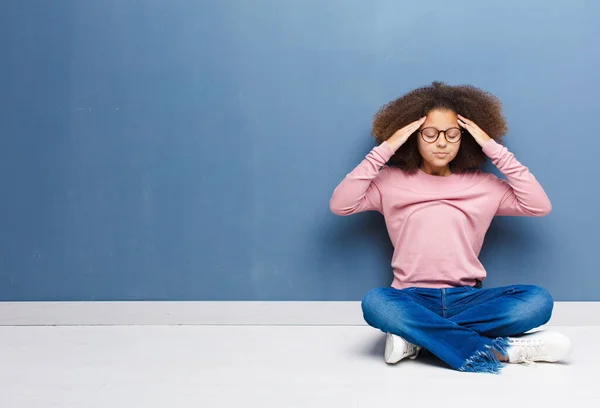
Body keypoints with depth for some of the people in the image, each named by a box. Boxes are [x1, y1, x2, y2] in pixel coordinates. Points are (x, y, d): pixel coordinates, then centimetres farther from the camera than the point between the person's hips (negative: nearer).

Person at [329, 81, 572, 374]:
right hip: (413, 299, -2)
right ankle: (497, 349, -31)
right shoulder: (391, 181, 7)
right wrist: (383, 151, -7)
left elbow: (540, 206, -1)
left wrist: (497, 151, -2)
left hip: (466, 299, 2)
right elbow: (339, 205, -7)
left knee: (538, 300, -25)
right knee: (374, 302, -36)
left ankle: (417, 337, -26)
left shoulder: (482, 184, 10)